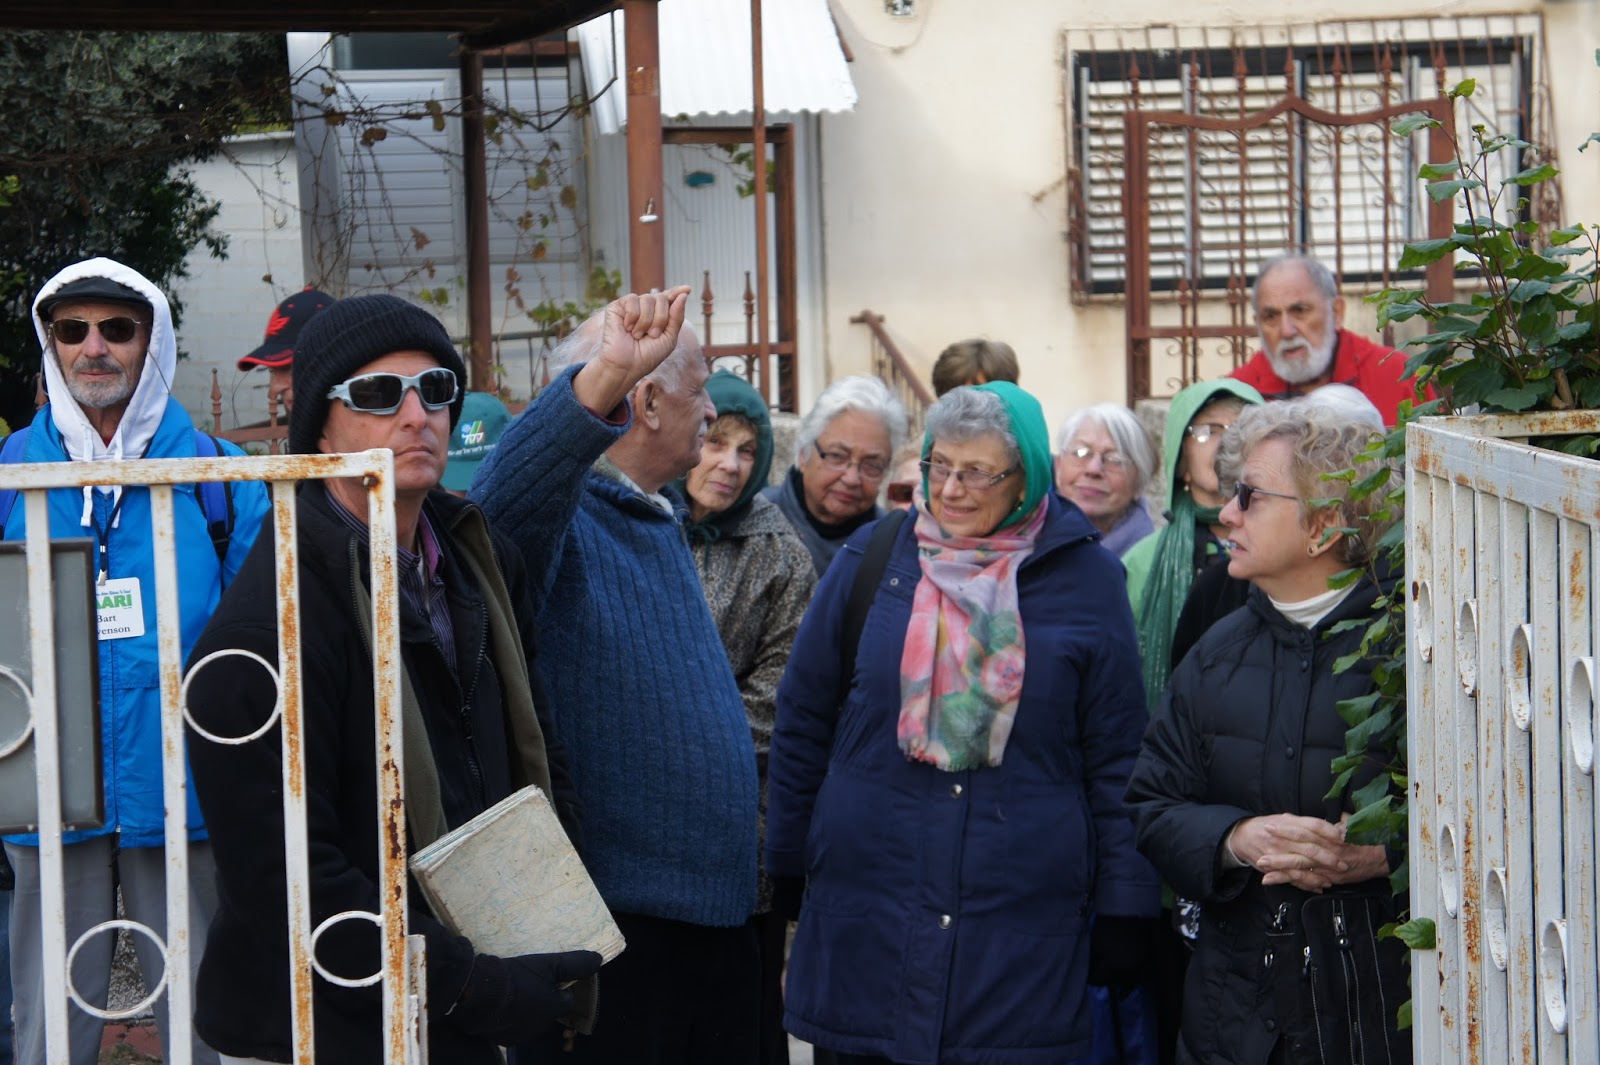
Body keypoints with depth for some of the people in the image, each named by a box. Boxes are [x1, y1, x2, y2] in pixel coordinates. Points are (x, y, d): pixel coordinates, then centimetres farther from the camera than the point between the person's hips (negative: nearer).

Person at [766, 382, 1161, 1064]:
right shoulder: (872, 560, 4)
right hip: (868, 922, 1)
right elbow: (804, 723, 10)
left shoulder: (1084, 578, 1)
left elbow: (1116, 758, 2)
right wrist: (785, 874, 10)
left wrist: (1123, 906, -1)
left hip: (1024, 925, -1)